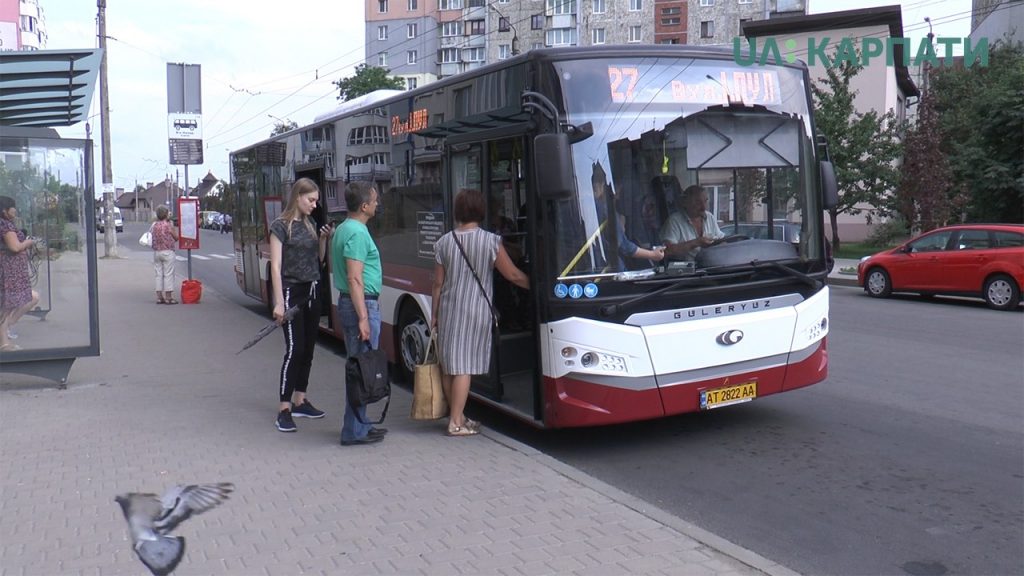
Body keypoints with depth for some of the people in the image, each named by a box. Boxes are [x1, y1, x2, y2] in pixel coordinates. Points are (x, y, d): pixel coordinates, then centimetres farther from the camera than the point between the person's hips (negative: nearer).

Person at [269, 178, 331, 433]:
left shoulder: (310, 223, 12)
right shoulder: (281, 225, -8)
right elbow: (276, 266, -13)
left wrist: (324, 239, 0)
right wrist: (279, 302, -19)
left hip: (311, 292, 7)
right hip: (292, 292, -7)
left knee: (308, 349, 11)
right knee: (294, 350, -11)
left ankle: (300, 401, 22)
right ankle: (284, 409, -7)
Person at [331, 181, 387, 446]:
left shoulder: (343, 229, 14)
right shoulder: (358, 233, -17)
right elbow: (355, 279, -22)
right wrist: (363, 318, -23)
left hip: (348, 302, 10)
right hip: (361, 305, -10)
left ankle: (359, 424, 23)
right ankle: (354, 431, 0)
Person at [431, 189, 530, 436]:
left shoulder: (443, 243, 1)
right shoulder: (490, 242, -7)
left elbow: (438, 283, 5)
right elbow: (513, 275, -3)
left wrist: (435, 315, 14)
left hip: (448, 309, 3)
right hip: (476, 311, -3)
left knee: (448, 364, 14)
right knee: (464, 366, 0)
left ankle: (456, 415, 23)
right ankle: (456, 422, 1)